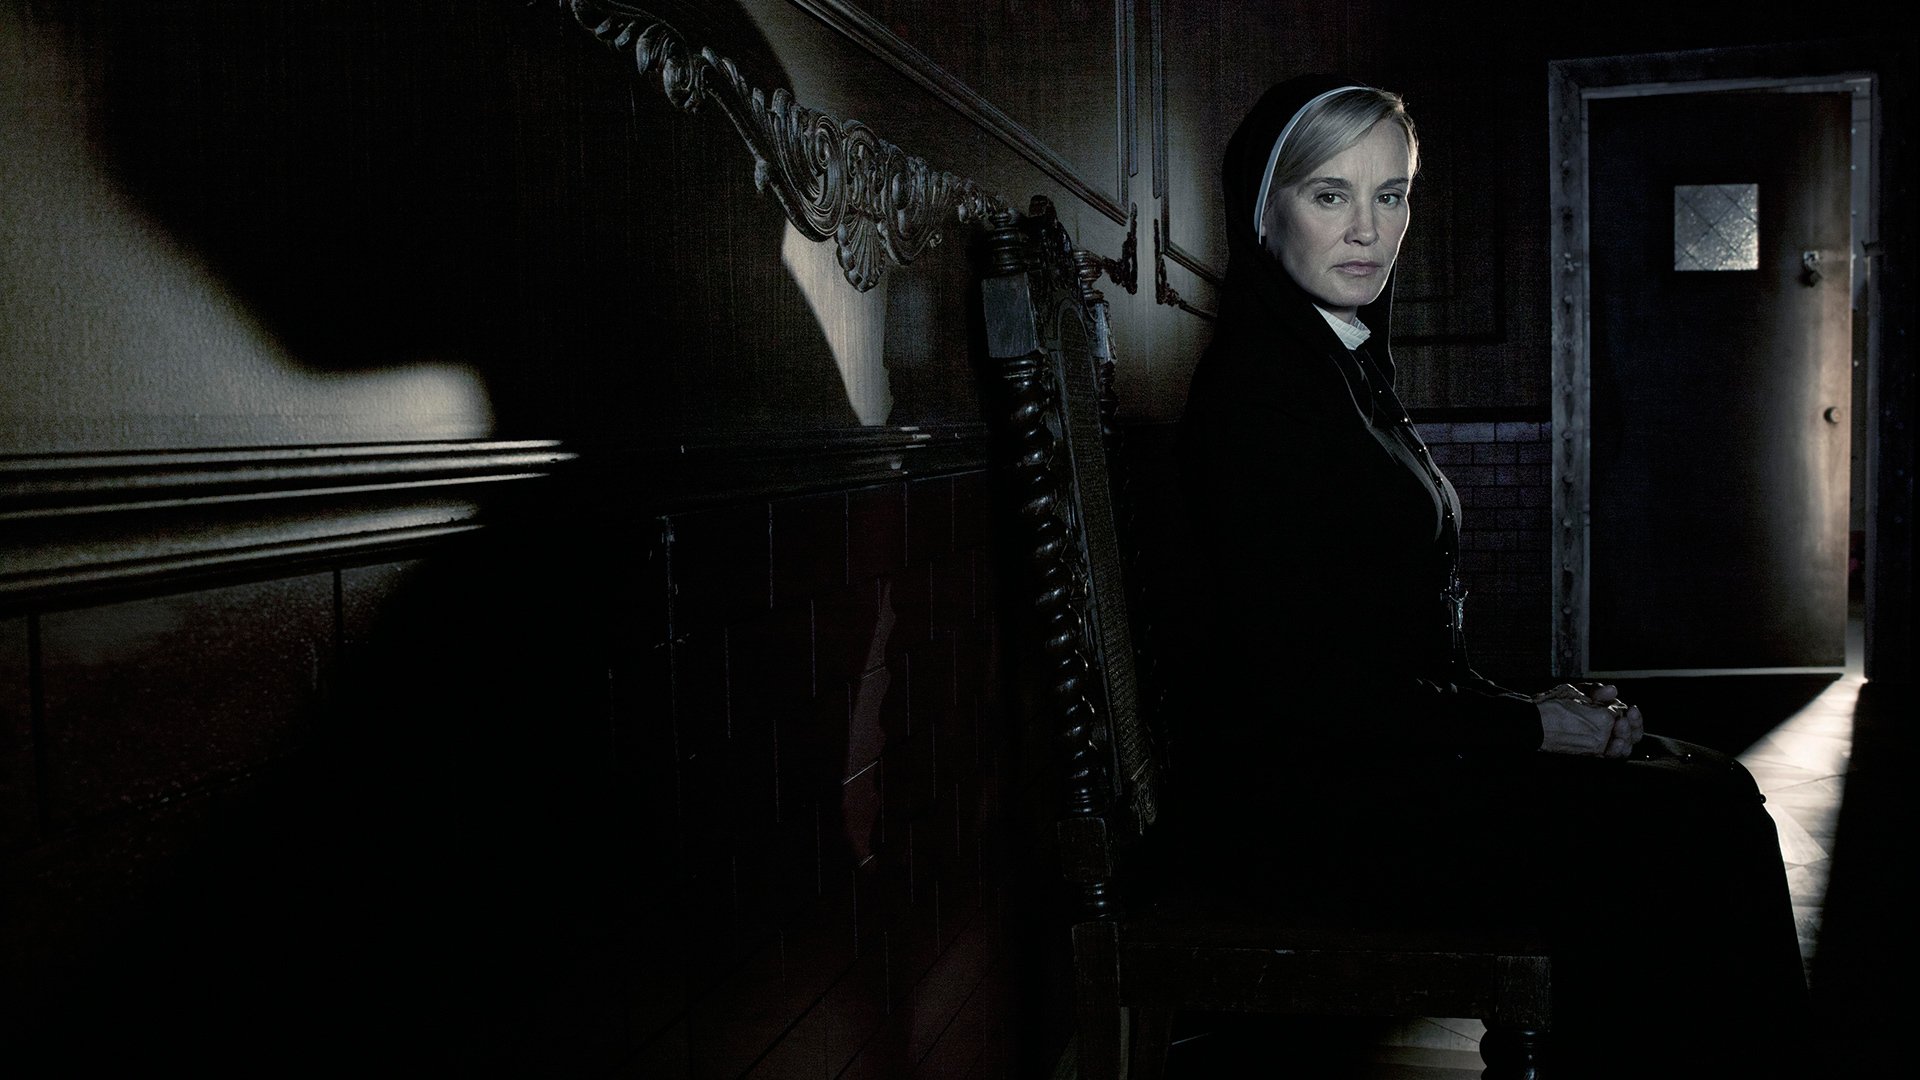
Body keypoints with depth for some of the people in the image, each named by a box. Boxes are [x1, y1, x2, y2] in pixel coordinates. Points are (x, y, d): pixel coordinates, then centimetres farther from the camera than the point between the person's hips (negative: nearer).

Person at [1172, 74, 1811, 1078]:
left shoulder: (1348, 360, 15)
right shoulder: (1260, 384, -16)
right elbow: (1302, 684, -21)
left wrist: (1528, 705, 3)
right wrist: (1528, 728, -12)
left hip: (1400, 742, 10)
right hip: (1320, 797, -10)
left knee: (1718, 787, 2)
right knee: (1693, 835, -14)